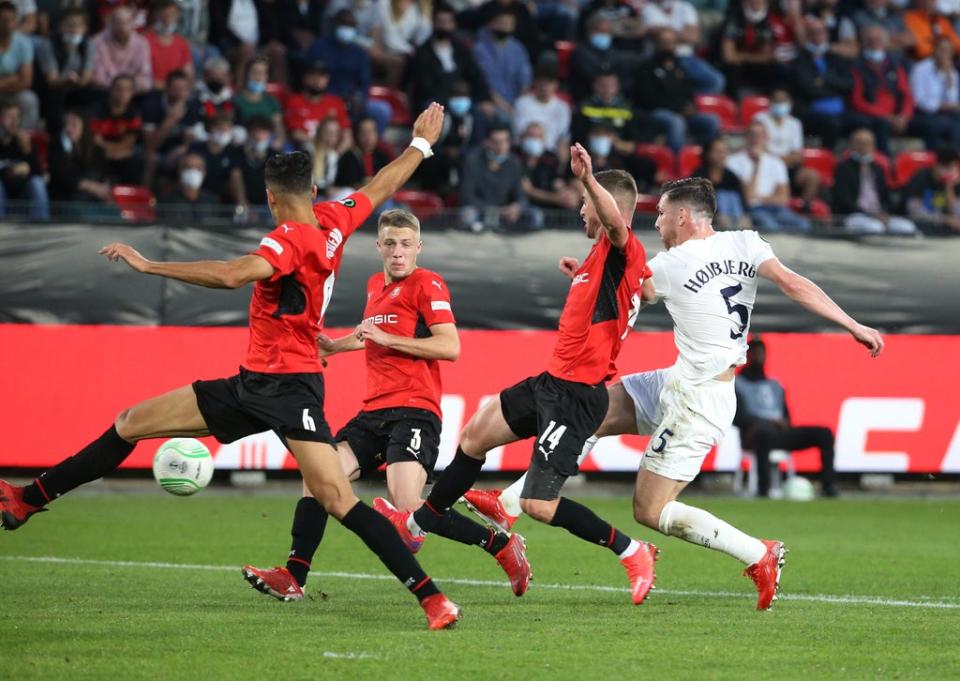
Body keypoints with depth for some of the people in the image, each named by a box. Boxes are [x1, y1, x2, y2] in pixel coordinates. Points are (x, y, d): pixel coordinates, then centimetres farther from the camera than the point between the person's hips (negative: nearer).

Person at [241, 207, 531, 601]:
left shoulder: (427, 285, -6)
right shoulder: (375, 286, 18)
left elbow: (450, 347, -17)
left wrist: (386, 337, -17)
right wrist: (334, 346, 38)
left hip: (414, 410, -8)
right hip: (375, 411, 8)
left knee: (407, 509, -22)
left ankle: (503, 546, -6)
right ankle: (292, 579, -5)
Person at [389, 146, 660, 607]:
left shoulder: (621, 249, -16)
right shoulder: (604, 256, 12)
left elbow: (614, 220, -42)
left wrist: (588, 179, -56)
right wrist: (581, 279, 25)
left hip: (576, 397, -10)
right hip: (554, 383, 10)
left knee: (538, 506, -11)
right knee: (475, 434, 22)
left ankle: (631, 551, 1)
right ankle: (420, 522, 39)